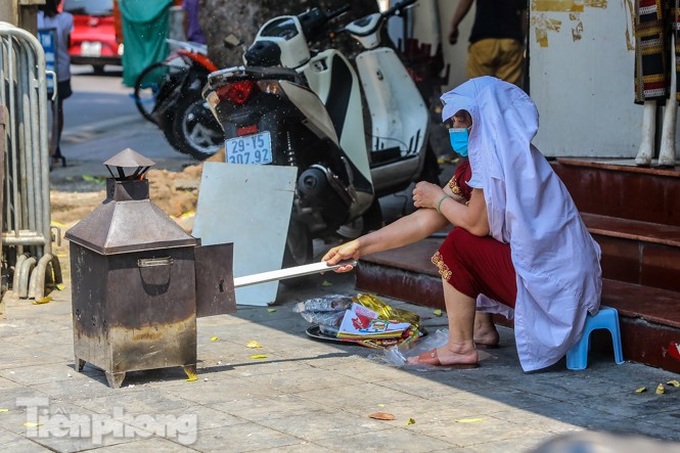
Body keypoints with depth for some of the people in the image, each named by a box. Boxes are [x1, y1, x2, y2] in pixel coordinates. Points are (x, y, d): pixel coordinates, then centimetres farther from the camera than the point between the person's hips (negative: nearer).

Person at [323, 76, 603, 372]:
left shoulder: (503, 156, -15)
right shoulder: (481, 160, 12)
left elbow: (477, 223, -20)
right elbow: (425, 220, 10)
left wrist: (437, 197, -1)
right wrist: (360, 246, 7)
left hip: (553, 283, -10)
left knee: (460, 243, -10)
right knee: (467, 238, 18)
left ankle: (460, 347, -3)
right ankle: (482, 329, 20)